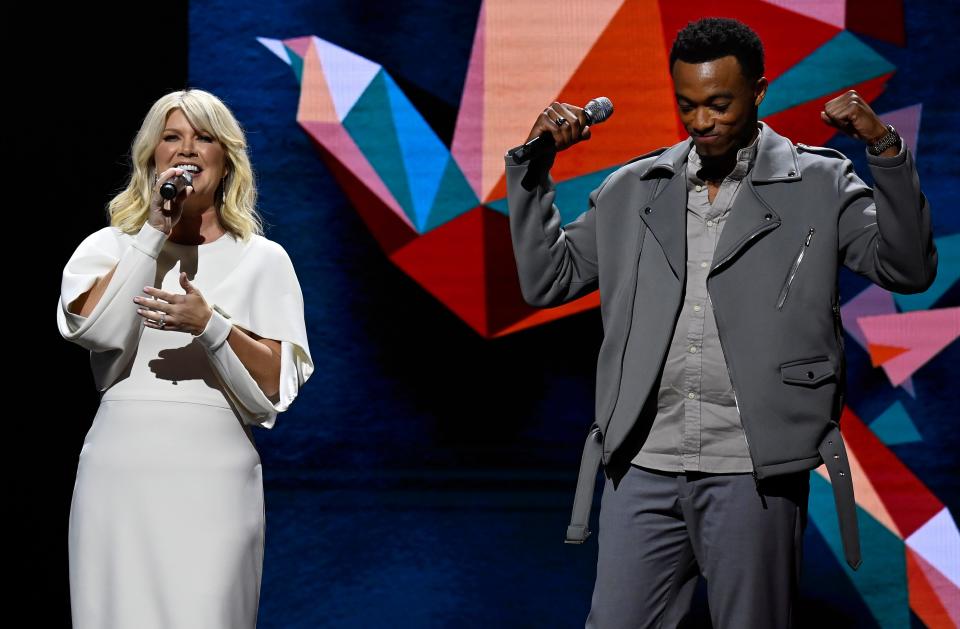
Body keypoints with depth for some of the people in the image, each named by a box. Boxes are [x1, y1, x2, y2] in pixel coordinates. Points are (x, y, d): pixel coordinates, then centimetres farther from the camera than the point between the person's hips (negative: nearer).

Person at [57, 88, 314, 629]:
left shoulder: (262, 259, 8)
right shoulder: (108, 247, 11)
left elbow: (273, 388, 0)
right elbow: (94, 327, -10)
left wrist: (208, 325, -16)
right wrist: (156, 230, -7)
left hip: (214, 479, -1)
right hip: (120, 471, 1)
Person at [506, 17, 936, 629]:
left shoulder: (818, 186, 4)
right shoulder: (632, 191, 13)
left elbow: (908, 270, -5)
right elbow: (547, 280, 14)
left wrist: (887, 149, -16)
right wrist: (534, 166, 6)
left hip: (752, 469, -3)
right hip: (644, 464, 3)